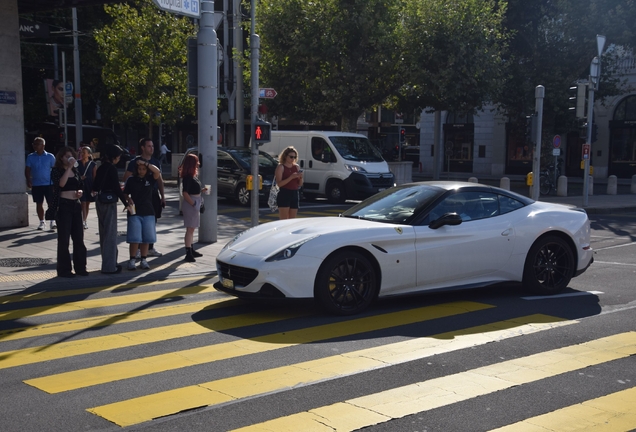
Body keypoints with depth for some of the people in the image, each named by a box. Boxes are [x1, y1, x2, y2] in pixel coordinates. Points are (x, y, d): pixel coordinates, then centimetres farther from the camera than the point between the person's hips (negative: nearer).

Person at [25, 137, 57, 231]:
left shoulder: (50, 156, -1)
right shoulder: (30, 157, 4)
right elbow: (27, 170, 5)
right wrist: (28, 180, -10)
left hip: (48, 184, -2)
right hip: (36, 184, 2)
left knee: (51, 203, -4)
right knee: (39, 204, 8)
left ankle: (52, 221, 2)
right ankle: (42, 222, 17)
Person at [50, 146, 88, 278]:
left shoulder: (75, 171, 13)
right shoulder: (56, 171, -4)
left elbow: (80, 186, 22)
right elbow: (61, 183, -22)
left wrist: (80, 191, 0)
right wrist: (69, 167, -20)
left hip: (76, 205, 6)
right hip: (63, 205, -6)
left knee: (79, 238, 7)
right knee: (64, 239, -3)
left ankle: (80, 267, 15)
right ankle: (64, 270, 3)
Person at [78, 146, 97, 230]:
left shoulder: (93, 164, 1)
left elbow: (95, 177, 1)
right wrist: (79, 178, -13)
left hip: (89, 186, 1)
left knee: (87, 204, 12)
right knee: (83, 204, -10)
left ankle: (85, 221, 26)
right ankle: (84, 222, -12)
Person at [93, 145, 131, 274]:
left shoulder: (101, 168, 10)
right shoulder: (112, 168, -14)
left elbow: (95, 187, 15)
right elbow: (116, 188, -17)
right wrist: (125, 202, -6)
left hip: (100, 201, 9)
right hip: (109, 202, -9)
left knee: (104, 233, 15)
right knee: (110, 233, -3)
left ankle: (108, 263, 24)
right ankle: (109, 266, -1)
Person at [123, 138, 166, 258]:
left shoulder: (155, 161, 11)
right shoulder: (135, 162, -5)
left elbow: (160, 180, 16)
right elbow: (126, 178, -6)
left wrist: (162, 196, 12)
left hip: (154, 196, 5)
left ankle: (150, 248, 19)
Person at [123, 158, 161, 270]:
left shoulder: (150, 179, 3)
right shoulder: (131, 180, 3)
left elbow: (157, 172, -16)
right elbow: (125, 194, 8)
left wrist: (145, 163, -19)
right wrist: (128, 200, -12)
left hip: (148, 212, 2)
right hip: (134, 212, -2)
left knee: (146, 238, 4)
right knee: (134, 238, -5)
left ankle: (143, 260, 13)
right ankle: (132, 260, 3)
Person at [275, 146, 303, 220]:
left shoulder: (296, 167, 13)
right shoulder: (281, 167, -3)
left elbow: (300, 184, 15)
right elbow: (279, 184, -14)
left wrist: (300, 178, -5)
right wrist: (291, 177, -21)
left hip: (295, 195, 6)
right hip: (284, 195, -6)